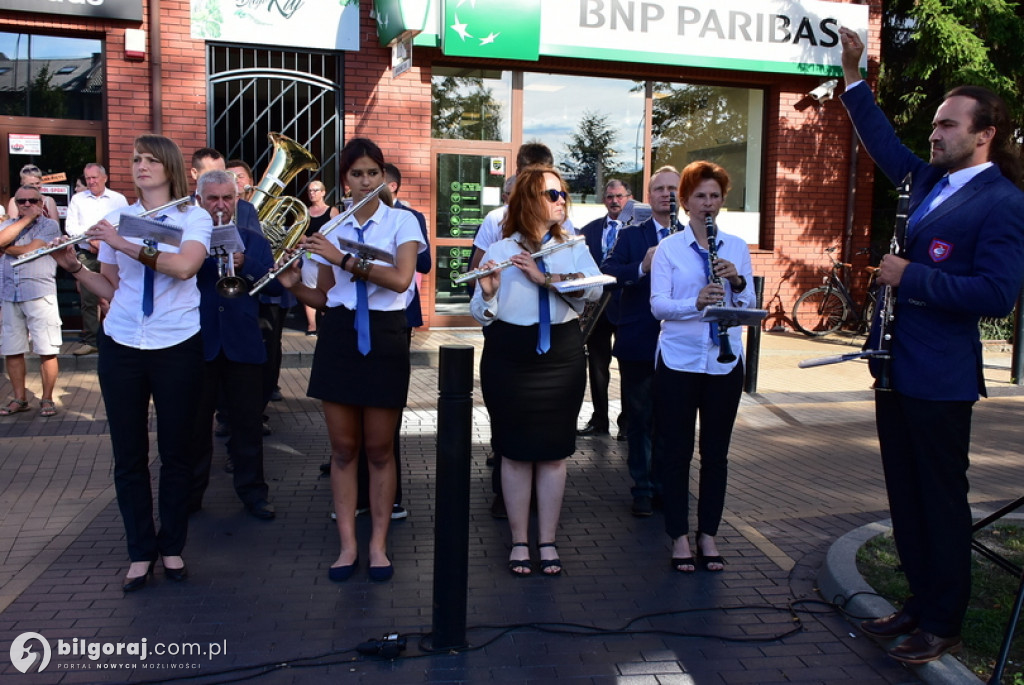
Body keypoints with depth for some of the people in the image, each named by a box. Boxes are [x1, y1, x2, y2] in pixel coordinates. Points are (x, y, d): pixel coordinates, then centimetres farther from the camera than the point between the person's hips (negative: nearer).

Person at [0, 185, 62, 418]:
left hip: (40, 294, -5)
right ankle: (19, 399, 21)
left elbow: (31, 250, -12)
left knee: (47, 351, -3)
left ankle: (47, 399, 8)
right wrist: (26, 218, -5)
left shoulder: (49, 225, 1)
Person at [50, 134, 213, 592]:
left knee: (176, 451, 6)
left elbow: (184, 266, -20)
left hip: (177, 347, -2)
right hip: (121, 347, 3)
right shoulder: (117, 220, 8)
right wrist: (74, 267, -7)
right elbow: (110, 289, 9)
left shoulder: (195, 218, 1)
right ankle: (140, 551, 17)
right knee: (128, 454, 5)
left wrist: (125, 245, -20)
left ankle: (172, 547, 20)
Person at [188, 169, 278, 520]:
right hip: (198, 342, 0)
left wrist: (245, 264, -16)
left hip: (243, 343, 1)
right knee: (195, 422, 8)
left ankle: (252, 491, 18)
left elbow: (275, 284, -1)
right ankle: (190, 493, 23)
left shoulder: (253, 239, 10)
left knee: (248, 423, 6)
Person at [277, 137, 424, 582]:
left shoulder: (402, 221, 0)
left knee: (379, 448, 3)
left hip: (383, 336, -3)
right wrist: (295, 285, -8)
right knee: (343, 446, 6)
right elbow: (324, 298, 12)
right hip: (339, 336, 3)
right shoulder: (331, 231, 9)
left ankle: (378, 544, 15)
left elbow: (400, 279, -17)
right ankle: (347, 544, 16)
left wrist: (343, 258, -20)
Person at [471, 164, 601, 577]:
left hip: (562, 356, 2)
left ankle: (548, 541, 20)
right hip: (510, 357, -2)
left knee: (554, 450, 7)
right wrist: (488, 293, -23)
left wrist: (543, 277, -21)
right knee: (516, 451, 5)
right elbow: (481, 315, -3)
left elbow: (593, 288, -13)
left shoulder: (574, 247, 6)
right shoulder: (500, 251, 0)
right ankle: (519, 542, 19)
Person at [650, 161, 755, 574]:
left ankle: (708, 535, 22)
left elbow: (750, 305, 4)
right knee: (676, 450, 3)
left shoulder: (738, 248, 9)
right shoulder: (668, 248, 1)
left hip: (724, 361, 2)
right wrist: (695, 302, -27)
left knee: (716, 451, 9)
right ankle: (679, 536, 17)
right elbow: (658, 305, -10)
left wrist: (737, 282, -15)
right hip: (678, 359, -2)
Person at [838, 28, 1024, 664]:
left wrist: (911, 277, -18)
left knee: (942, 499, 4)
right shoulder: (930, 182, 11)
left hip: (940, 377, -8)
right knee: (907, 494, 16)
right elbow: (884, 141, 22)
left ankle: (944, 624, 19)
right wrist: (854, 74, 18)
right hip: (897, 367, 8)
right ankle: (921, 602, 31)